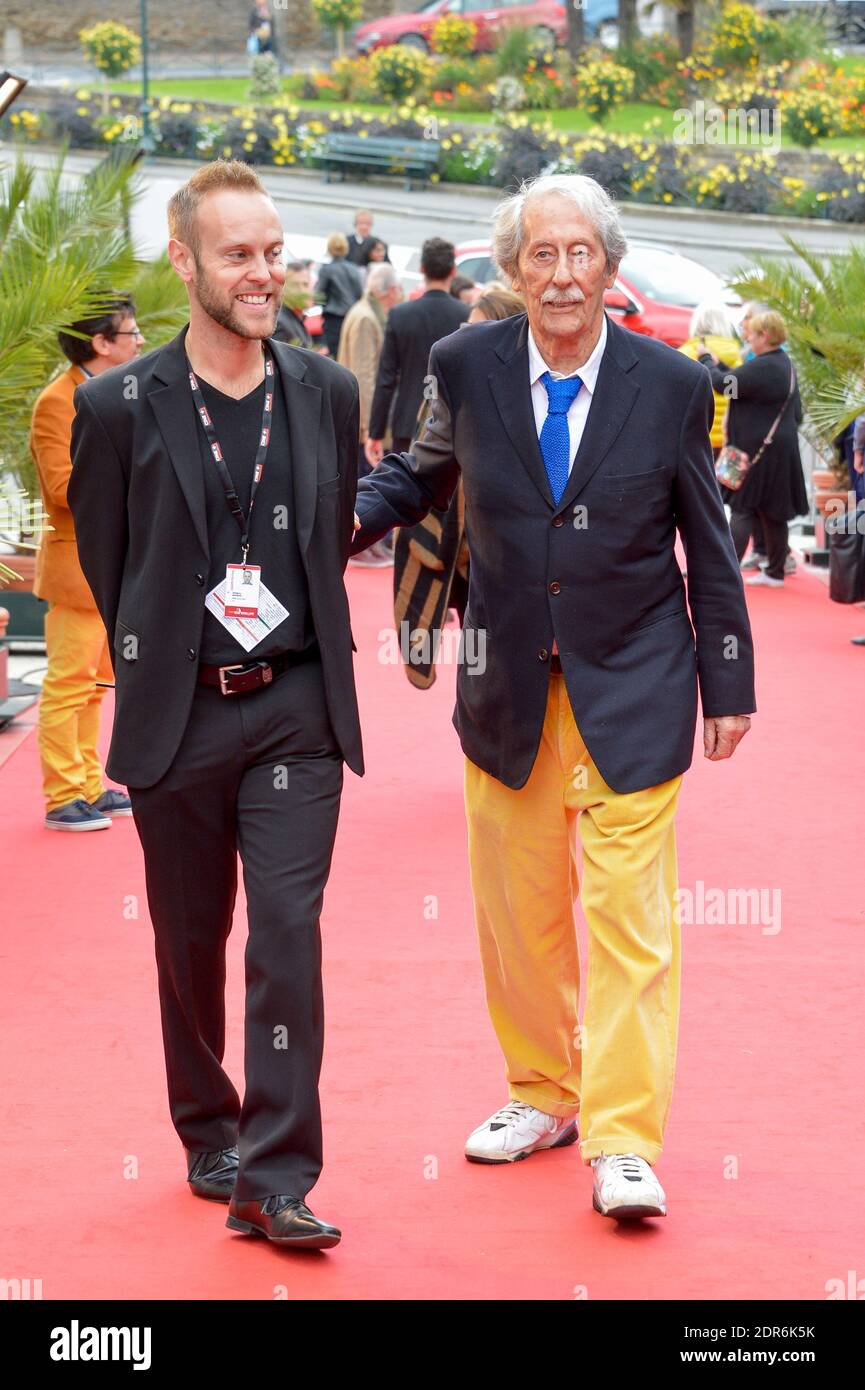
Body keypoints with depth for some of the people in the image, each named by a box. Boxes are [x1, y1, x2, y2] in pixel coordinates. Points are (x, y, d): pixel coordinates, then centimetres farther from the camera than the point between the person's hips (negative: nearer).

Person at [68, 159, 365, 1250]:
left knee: (289, 935, -8)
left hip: (296, 712, 1)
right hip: (177, 718, 0)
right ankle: (208, 1137, 31)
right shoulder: (120, 408, -4)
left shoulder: (325, 392, 4)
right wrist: (160, 661, 8)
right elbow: (106, 564, 5)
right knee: (190, 941, 11)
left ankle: (273, 1180, -5)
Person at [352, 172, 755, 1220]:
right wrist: (356, 512, -9)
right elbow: (425, 473, 13)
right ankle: (542, 1093, 30)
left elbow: (708, 546, 2)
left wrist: (728, 687, 3)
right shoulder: (467, 367, -3)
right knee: (517, 909, 12)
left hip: (633, 689, -2)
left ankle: (623, 1142, -2)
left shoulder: (672, 385, -5)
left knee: (628, 914, -6)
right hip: (508, 689, 3)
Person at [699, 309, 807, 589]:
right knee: (773, 512, 13)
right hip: (780, 448, 9)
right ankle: (775, 571, 18)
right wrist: (718, 363, 14)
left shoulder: (763, 367, -21)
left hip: (758, 450, -9)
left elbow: (723, 383, -19)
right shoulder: (784, 364, 10)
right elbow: (742, 379, 16)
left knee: (743, 509, -6)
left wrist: (707, 359, -2)